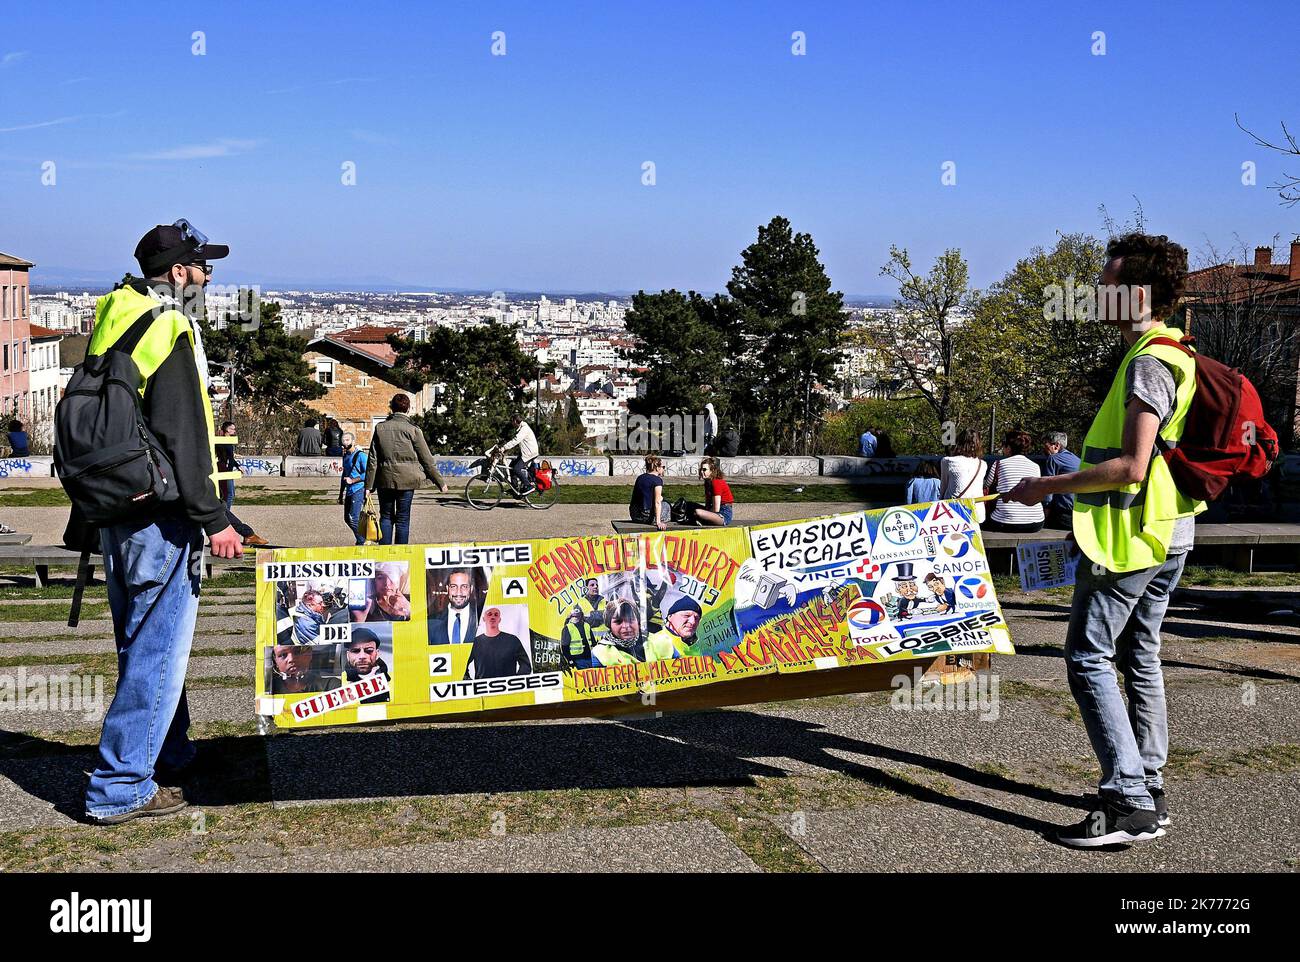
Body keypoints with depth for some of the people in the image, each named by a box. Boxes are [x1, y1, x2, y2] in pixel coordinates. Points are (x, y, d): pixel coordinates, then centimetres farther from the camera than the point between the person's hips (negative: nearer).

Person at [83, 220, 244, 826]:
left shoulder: (114, 319, 14)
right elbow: (182, 439, -20)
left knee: (144, 644, 21)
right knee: (158, 651, -3)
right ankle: (120, 787, 0)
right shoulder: (166, 330, -15)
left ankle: (168, 752, 37)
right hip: (160, 522, -10)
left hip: (117, 515, 10)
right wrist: (212, 519, -18)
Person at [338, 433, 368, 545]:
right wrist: (341, 494, 26)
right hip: (349, 492, 9)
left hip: (359, 490, -9)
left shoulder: (361, 456, -8)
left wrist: (353, 480, -18)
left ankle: (362, 542, -3)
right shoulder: (345, 456, 17)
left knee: (353, 518, -15)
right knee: (347, 518, 10)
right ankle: (363, 538, 23)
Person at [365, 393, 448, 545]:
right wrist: (440, 482, 7)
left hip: (385, 480, 2)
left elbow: (373, 460, 1)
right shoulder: (413, 430, -5)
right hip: (406, 479, -2)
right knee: (402, 519, 6)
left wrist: (369, 485, 6)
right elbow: (427, 459, -2)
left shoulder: (380, 428, 1)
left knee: (386, 516, 12)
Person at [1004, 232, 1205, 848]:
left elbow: (1130, 467, -24)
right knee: (1140, 657, 16)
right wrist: (1074, 480, 22)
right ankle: (1148, 791, 24)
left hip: (1129, 536, -10)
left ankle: (1127, 804, -6)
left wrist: (1049, 486, -18)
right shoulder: (1176, 356, 13)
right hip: (1168, 531, 10)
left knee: (1088, 659, -6)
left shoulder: (1148, 364, -19)